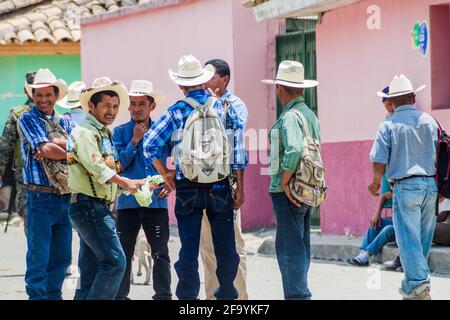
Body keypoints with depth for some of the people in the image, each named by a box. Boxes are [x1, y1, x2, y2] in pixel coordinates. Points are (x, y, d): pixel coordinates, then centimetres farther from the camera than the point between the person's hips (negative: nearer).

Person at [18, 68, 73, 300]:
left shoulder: (64, 122, 16)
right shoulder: (27, 120, 0)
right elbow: (46, 149, -14)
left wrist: (53, 144, -16)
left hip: (65, 199, 5)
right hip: (41, 198, -5)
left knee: (61, 256, 9)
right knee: (38, 257, -4)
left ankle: (54, 296, 17)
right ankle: (37, 297, 0)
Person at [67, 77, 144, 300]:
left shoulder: (104, 133, 20)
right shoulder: (85, 132, -9)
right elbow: (96, 167, -20)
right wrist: (126, 183, -14)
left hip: (99, 208, 10)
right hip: (89, 205, -10)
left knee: (92, 269, 9)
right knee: (114, 261, -15)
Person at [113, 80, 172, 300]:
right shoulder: (120, 132, 4)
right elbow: (118, 165, -6)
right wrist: (135, 140, -9)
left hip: (156, 201, 0)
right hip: (128, 202, 0)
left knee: (160, 253, 0)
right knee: (123, 254, 4)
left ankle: (163, 296, 5)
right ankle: (119, 296, 11)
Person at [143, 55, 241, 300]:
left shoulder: (175, 113, -2)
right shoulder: (222, 109, 1)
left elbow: (150, 144, -7)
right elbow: (237, 146, -2)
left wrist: (165, 173, 4)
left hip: (187, 188, -1)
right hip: (220, 187, 1)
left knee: (189, 249, 3)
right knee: (225, 247, 9)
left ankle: (188, 297, 5)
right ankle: (227, 294, 15)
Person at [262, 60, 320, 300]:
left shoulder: (290, 116, -15)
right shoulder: (311, 115, 14)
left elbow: (294, 150, -29)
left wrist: (284, 183, -19)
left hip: (288, 192, -9)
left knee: (289, 248, -6)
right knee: (301, 246, 15)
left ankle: (296, 294, -8)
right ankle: (300, 292, 20)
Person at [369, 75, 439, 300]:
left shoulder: (389, 125, -3)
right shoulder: (429, 122, 7)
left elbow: (379, 161, -7)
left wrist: (375, 183, 12)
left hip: (405, 186, -4)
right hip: (431, 186, 4)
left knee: (409, 239, -3)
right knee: (423, 239, 12)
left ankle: (418, 285, -11)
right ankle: (411, 285, 20)